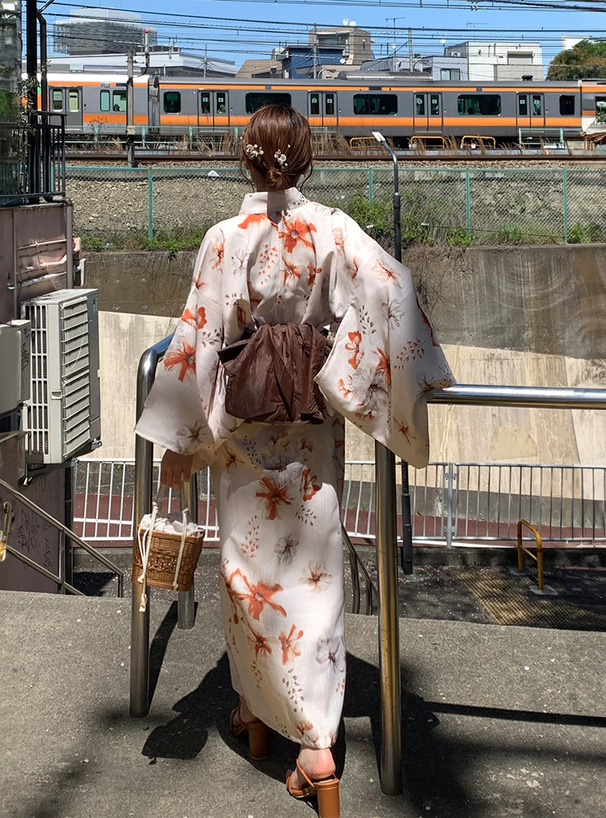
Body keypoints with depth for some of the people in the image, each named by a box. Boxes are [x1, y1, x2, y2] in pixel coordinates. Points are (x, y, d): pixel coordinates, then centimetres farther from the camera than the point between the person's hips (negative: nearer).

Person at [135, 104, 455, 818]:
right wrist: (412, 385, -4)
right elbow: (392, 293, -15)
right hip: (313, 432, 1)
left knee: (248, 569, 14)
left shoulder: (225, 239, -9)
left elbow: (199, 340, -8)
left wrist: (178, 443, -2)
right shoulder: (332, 231, -6)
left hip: (242, 431, -1)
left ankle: (257, 713, 29)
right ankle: (315, 740, 3)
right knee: (310, 573, 7)